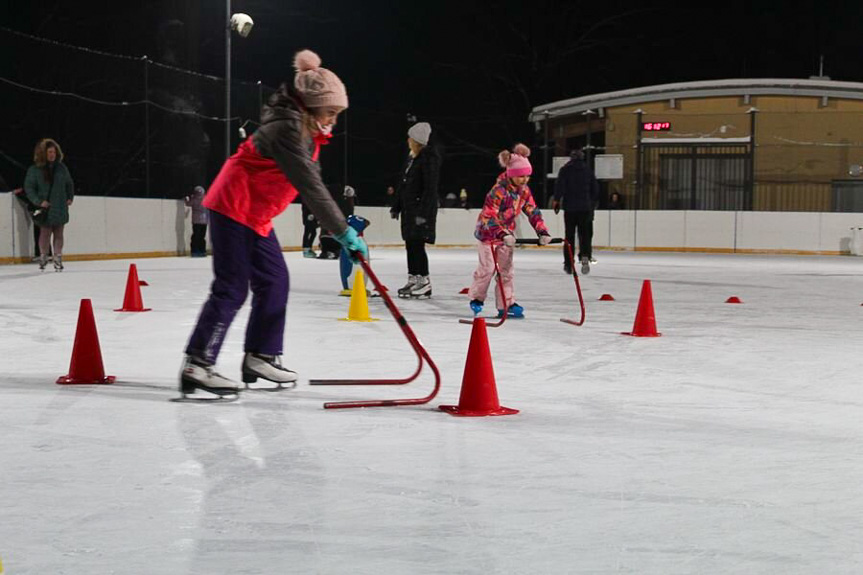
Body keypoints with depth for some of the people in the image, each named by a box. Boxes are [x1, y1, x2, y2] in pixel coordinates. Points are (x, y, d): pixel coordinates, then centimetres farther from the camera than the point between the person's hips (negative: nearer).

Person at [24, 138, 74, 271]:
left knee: (58, 234, 6)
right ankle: (43, 257, 20)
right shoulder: (34, 169, -6)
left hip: (60, 207, 3)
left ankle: (58, 258, 15)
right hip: (45, 208, -2)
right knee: (45, 232, 3)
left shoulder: (61, 168, 4)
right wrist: (38, 201, -14)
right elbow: (29, 187, -5)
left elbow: (69, 184, 16)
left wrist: (70, 198, 7)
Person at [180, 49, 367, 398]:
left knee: (274, 281, 10)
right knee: (232, 288, -11)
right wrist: (343, 231, -28)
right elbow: (309, 186, -28)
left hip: (256, 214, 10)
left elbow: (311, 182, 11)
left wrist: (342, 222, 2)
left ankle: (259, 357, 17)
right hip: (233, 208, -10)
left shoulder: (308, 131, 8)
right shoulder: (286, 129, -24)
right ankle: (197, 366, -10)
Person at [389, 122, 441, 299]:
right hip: (409, 207, 9)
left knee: (417, 244, -10)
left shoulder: (429, 158, -14)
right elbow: (403, 184, 20)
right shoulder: (411, 158, 14)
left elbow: (430, 188, -19)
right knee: (410, 244, 10)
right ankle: (413, 280, 17)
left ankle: (424, 282, -6)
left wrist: (423, 212, -23)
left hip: (423, 206, -9)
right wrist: (396, 207, 20)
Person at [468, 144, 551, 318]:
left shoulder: (524, 191, -4)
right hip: (488, 232, -7)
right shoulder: (499, 191, -27)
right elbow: (488, 216, -33)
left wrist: (542, 232, -13)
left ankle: (506, 304, 7)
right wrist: (502, 234, -45)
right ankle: (476, 299, 15)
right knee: (487, 268, -5)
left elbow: (533, 212, 0)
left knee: (506, 269, 4)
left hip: (507, 233, 7)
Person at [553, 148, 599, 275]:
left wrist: (556, 200, -7)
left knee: (569, 236, 5)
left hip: (569, 207, -1)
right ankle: (585, 255, -21)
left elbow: (560, 185, -12)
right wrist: (592, 203, 20)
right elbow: (595, 188, 11)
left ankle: (568, 264, 7)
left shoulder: (565, 169, -1)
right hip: (585, 208, 1)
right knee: (585, 233, 5)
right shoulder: (588, 170, 8)